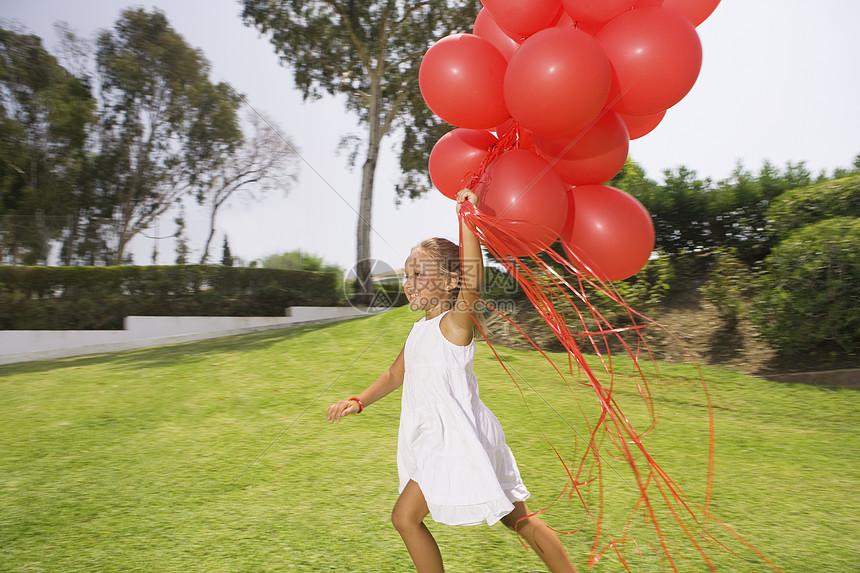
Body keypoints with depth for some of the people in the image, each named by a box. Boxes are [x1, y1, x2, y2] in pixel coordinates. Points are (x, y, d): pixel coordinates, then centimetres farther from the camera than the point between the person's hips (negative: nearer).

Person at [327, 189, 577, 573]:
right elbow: (395, 374, 22)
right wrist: (358, 402, 10)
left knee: (405, 516, -2)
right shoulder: (420, 329, 11)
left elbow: (472, 284, -36)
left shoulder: (454, 323, -15)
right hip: (441, 440, 9)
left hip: (460, 440, -9)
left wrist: (466, 217, -38)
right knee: (518, 518, 14)